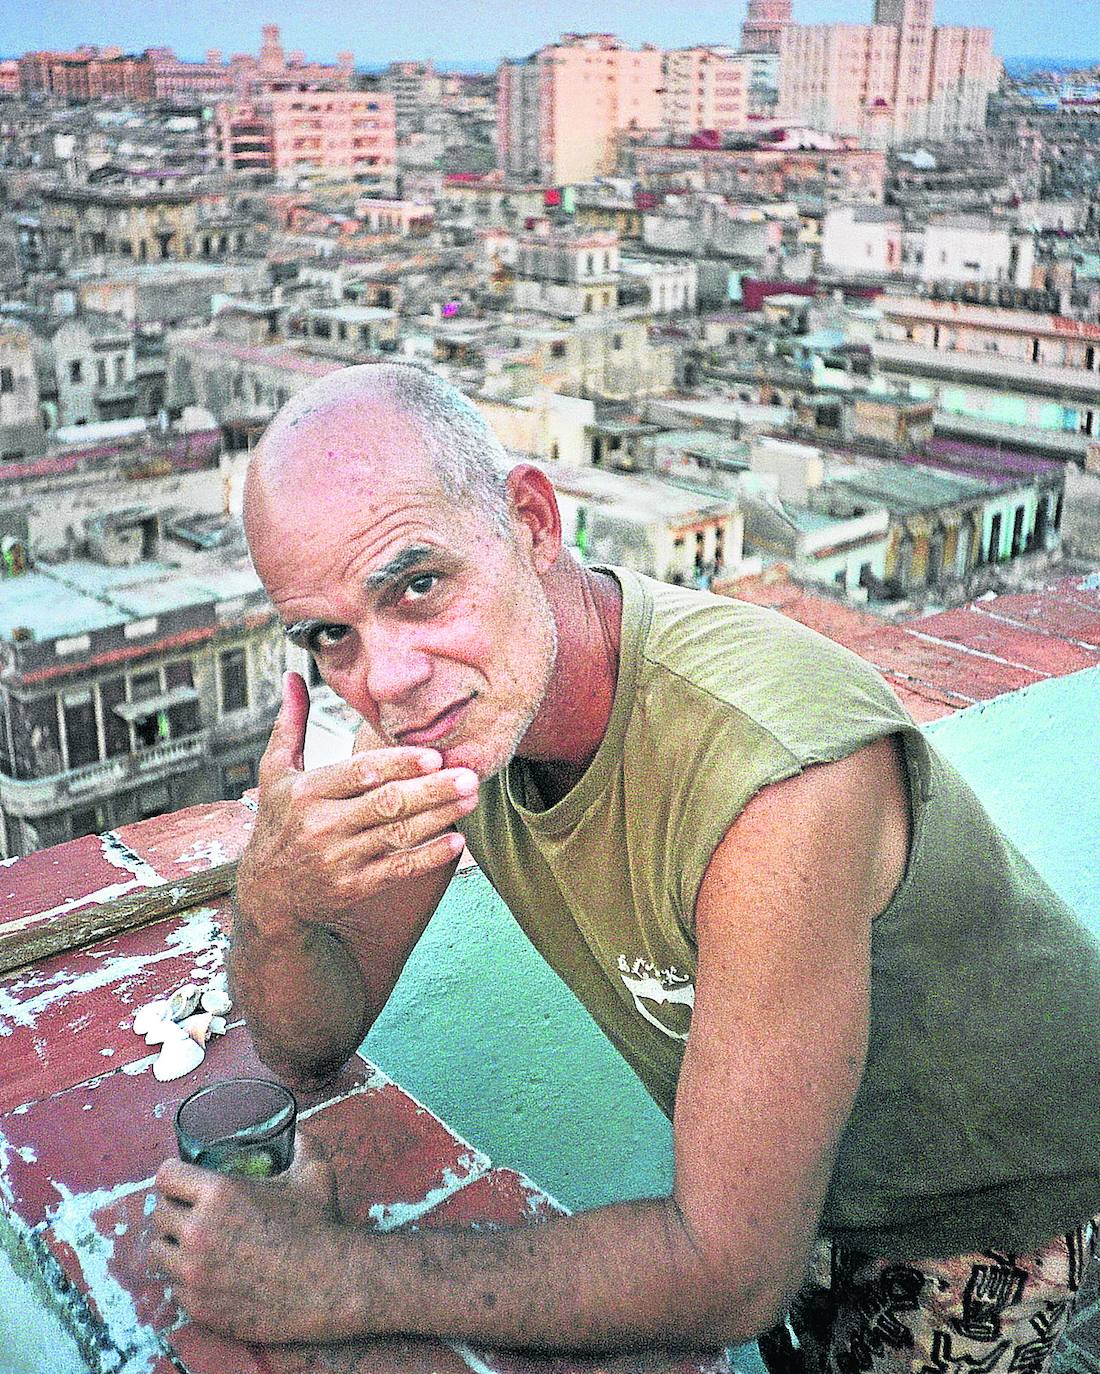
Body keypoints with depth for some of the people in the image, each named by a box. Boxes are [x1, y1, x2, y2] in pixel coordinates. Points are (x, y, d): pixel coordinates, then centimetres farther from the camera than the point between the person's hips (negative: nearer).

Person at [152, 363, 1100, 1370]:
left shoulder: (779, 768, -41)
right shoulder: (439, 700, -18)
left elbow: (733, 1270, -34)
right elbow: (312, 1045, -11)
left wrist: (335, 1279, -33)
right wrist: (273, 904, -34)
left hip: (984, 1209, -4)